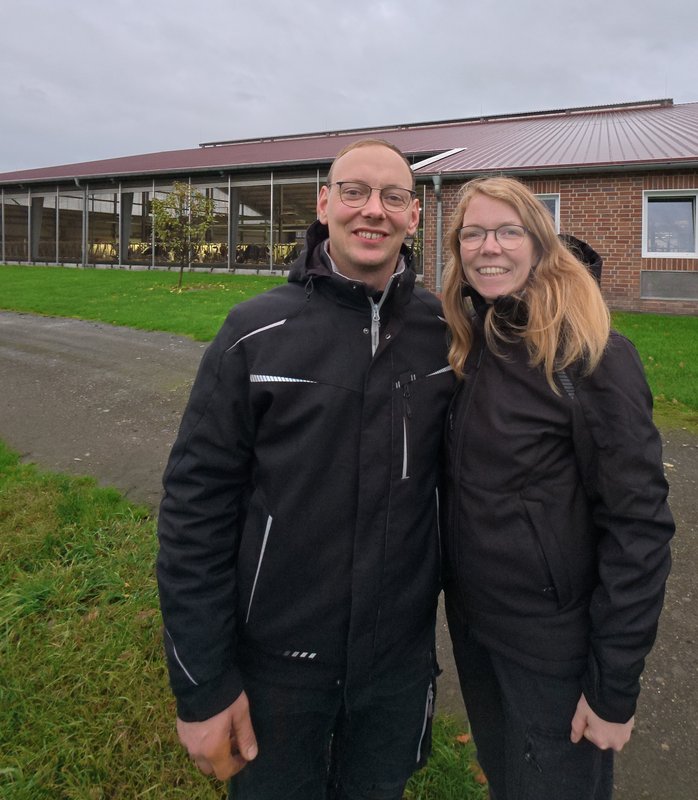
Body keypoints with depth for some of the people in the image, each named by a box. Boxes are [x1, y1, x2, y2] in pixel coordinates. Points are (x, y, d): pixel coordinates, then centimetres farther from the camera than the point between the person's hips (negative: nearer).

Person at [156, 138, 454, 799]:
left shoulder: (447, 334, -6)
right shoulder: (257, 333, -13)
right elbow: (196, 505, -12)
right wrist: (202, 686, -10)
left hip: (402, 657, 2)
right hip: (275, 658, -2)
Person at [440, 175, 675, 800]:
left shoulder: (591, 354, -19)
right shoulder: (467, 347, 0)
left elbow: (638, 528, -19)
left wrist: (615, 687, -16)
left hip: (555, 647, -5)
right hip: (471, 622, 6)